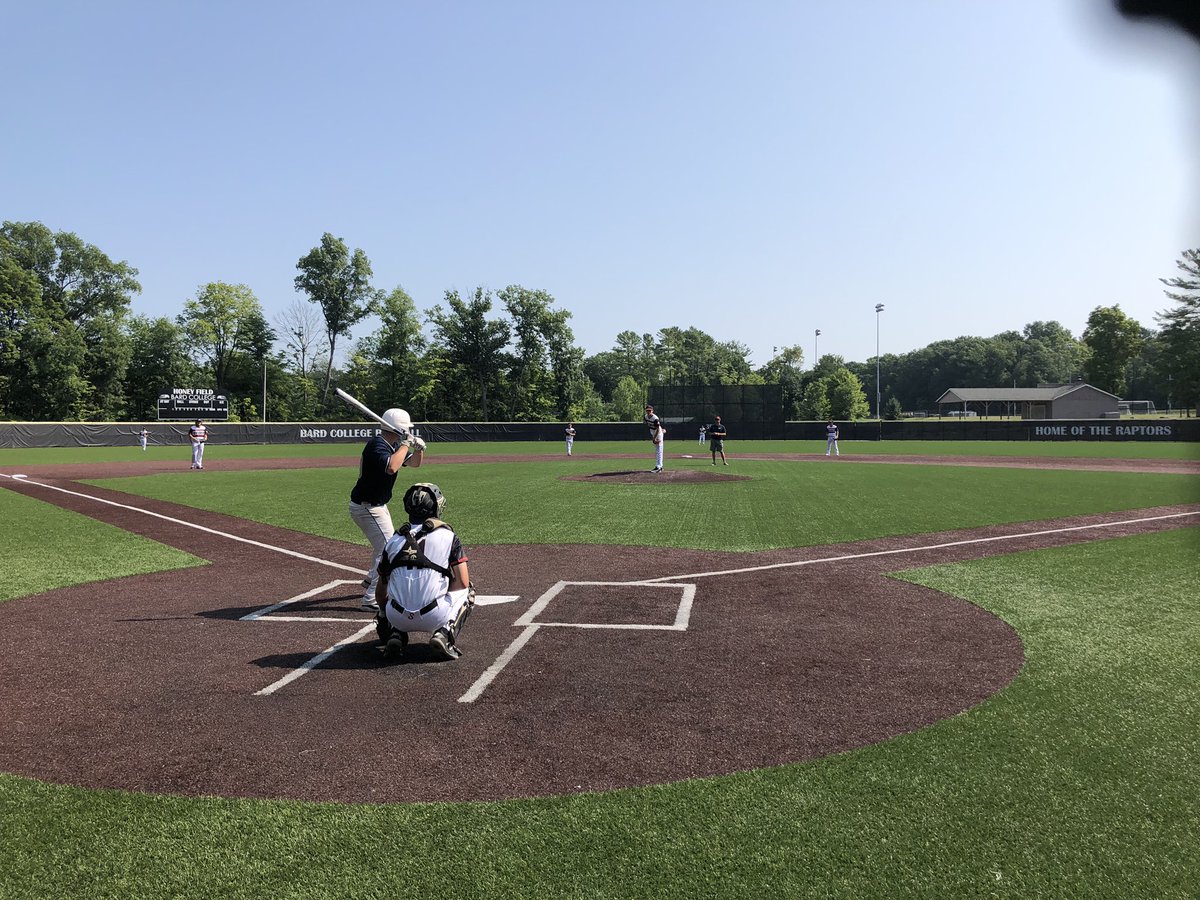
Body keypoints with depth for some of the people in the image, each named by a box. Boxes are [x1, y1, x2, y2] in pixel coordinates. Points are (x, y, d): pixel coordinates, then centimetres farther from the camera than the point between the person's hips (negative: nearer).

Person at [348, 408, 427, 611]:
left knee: (385, 544, 29)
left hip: (376, 505, 11)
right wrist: (406, 444, -31)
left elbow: (414, 463, 15)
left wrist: (418, 448, -6)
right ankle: (372, 599, -14)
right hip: (366, 507, -10)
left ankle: (372, 579, 49)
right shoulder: (377, 445, -24)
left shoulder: (392, 446, 6)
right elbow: (391, 467, -43)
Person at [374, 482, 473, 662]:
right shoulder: (448, 537, 2)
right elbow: (462, 582, 1)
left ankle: (395, 634, 8)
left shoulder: (394, 541, 11)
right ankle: (444, 633, 1)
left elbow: (381, 592, 18)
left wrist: (384, 615, 38)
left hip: (397, 617, 4)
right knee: (467, 591, 23)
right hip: (434, 617, -3)